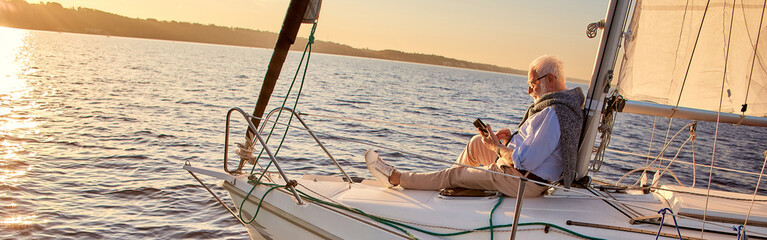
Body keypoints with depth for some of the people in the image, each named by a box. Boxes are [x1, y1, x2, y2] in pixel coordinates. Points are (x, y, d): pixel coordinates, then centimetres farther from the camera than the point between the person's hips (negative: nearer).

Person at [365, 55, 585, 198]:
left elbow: (525, 161, -31)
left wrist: (497, 147, -15)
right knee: (476, 144, 22)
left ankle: (395, 177, 17)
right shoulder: (567, 103, 5)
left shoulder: (554, 114, -29)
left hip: (523, 181, -9)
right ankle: (457, 183, 39)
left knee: (454, 175, 3)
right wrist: (512, 139, 3)